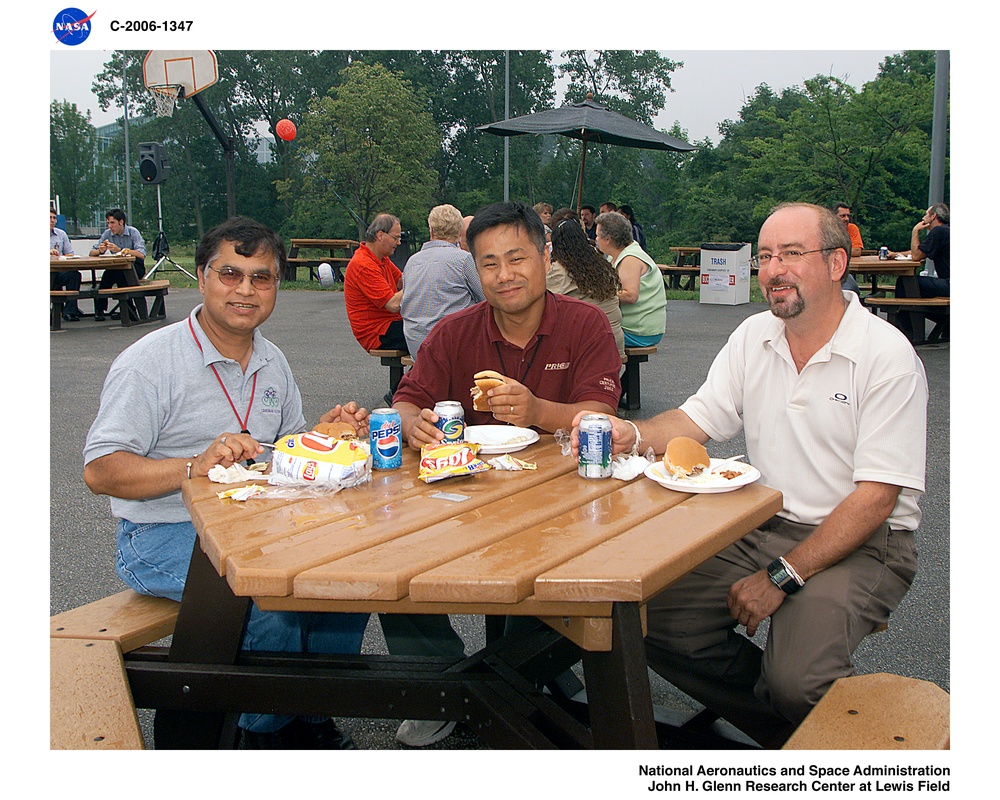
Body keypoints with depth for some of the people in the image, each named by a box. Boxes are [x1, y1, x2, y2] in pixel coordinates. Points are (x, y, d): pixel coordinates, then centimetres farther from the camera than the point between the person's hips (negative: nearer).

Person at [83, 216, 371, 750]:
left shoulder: (271, 362, 10)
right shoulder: (150, 361, -12)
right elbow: (100, 471, -17)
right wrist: (195, 467, -32)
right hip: (163, 535, -6)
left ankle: (311, 717, 9)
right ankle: (266, 734, 0)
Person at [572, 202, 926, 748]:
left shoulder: (887, 356, -13)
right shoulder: (753, 337, 6)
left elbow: (875, 498, -16)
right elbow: (700, 416, 4)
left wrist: (782, 576, -21)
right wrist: (633, 435, -18)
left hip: (860, 544, -5)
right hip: (762, 527, 6)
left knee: (794, 678, -28)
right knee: (653, 616, -12)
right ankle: (783, 727, 8)